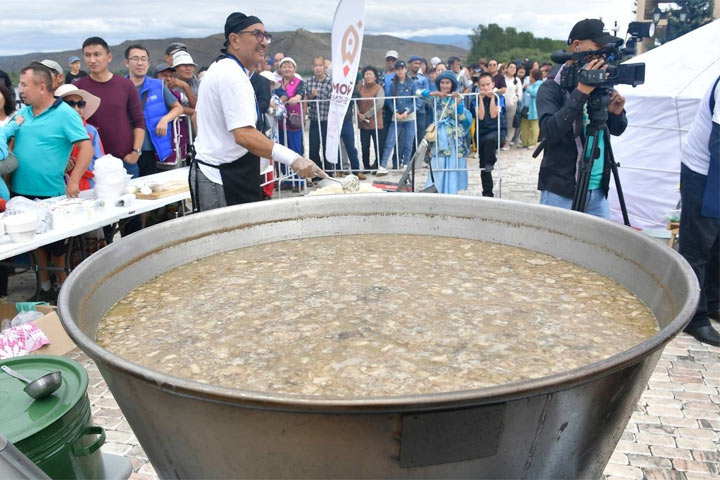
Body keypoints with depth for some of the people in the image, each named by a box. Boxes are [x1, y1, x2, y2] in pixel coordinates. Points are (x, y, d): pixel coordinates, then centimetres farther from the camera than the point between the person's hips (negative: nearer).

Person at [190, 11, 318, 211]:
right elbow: (244, 134, -30)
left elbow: (198, 116, 26)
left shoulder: (219, 68, 16)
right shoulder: (232, 75, -19)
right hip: (223, 180, -11)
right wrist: (293, 159, -36)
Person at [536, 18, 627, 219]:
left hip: (598, 191, 6)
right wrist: (581, 91, -27)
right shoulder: (551, 88, -8)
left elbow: (617, 130, 14)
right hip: (561, 192, -6)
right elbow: (549, 130, -25)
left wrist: (616, 113, -7)